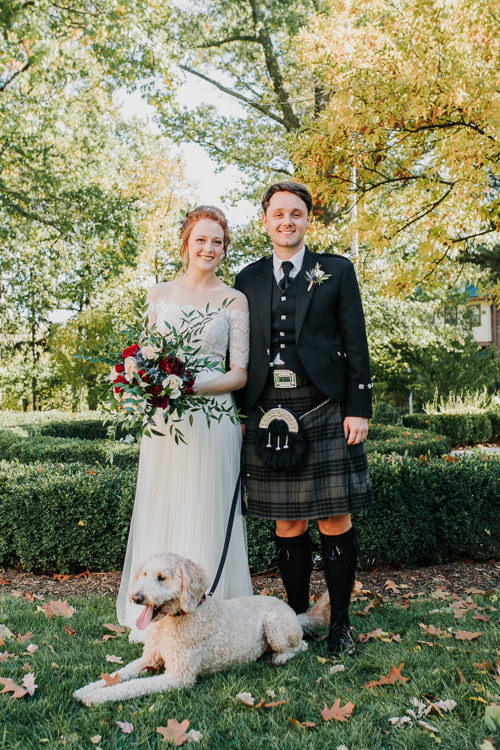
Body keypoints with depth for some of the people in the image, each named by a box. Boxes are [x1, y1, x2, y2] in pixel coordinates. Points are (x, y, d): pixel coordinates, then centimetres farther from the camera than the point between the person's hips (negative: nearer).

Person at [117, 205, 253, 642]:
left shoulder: (233, 300, 1)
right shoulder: (159, 294, 11)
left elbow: (240, 374, -3)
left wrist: (191, 385, -18)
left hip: (211, 418, -3)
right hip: (163, 420, 3)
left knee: (206, 516, 1)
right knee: (160, 512, 7)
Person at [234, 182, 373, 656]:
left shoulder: (336, 271, 8)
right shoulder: (248, 279, 14)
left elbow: (356, 343, 3)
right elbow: (242, 351, 13)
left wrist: (358, 408, -5)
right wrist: (241, 413, 7)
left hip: (324, 409, -2)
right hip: (268, 413, 2)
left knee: (335, 518, 2)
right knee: (286, 523, 8)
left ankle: (340, 621, 17)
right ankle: (298, 614, 22)